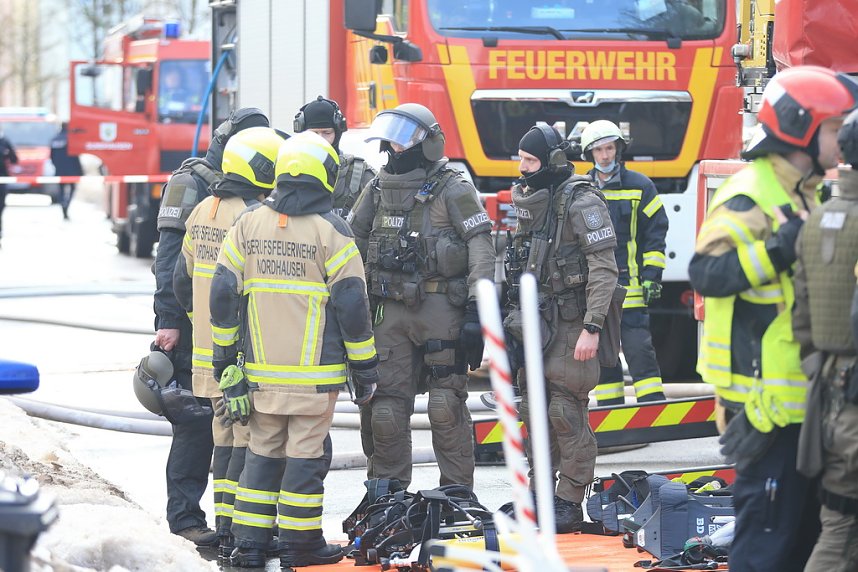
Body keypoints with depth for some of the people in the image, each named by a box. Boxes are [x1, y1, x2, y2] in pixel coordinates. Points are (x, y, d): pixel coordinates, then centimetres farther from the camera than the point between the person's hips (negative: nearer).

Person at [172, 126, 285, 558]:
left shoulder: (203, 213, 12)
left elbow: (182, 281, 18)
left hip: (210, 350, 9)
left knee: (226, 438, 16)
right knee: (250, 441, -4)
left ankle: (223, 524, 20)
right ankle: (238, 530, -3)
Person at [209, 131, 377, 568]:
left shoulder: (247, 224, 4)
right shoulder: (331, 231, -7)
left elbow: (222, 294, 6)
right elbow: (352, 305, -7)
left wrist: (225, 358, 14)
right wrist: (365, 368, 1)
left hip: (262, 368, 4)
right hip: (315, 369, -4)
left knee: (263, 450, 12)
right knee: (306, 452, 3)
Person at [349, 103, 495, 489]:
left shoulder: (453, 191, -4)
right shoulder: (378, 191, 14)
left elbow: (482, 250, -10)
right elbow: (351, 244, 20)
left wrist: (476, 310, -18)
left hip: (440, 308, -5)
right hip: (391, 310, 5)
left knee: (446, 405, -4)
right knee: (386, 402, 4)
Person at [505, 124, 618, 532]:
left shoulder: (581, 202, -13)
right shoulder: (529, 201, 13)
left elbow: (604, 268, -18)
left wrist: (592, 328, -22)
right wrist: (514, 316, 17)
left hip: (570, 322, -8)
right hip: (536, 322, 8)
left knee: (566, 412, -8)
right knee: (534, 410, 11)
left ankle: (570, 503, -3)